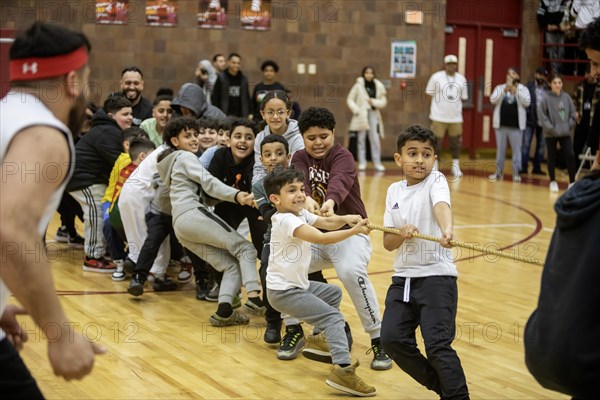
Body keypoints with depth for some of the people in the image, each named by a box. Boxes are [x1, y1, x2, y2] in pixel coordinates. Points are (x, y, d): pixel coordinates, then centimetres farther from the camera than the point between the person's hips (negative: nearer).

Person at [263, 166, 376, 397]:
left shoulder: (300, 214, 8)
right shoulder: (287, 220, -23)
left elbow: (327, 222, 0)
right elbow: (322, 238, -33)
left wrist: (345, 219, -20)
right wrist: (354, 231, -35)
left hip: (297, 284, 10)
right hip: (284, 291, -10)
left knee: (333, 293, 31)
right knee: (334, 317, -18)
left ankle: (320, 338, 41)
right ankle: (342, 369, -30)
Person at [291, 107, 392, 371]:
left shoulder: (342, 157, -11)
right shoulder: (300, 158, 2)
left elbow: (340, 179, -35)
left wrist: (331, 201, -59)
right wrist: (306, 199, -46)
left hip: (348, 232, -5)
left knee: (351, 271, -33)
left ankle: (379, 340, -20)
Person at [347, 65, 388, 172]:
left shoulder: (378, 86, 4)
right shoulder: (358, 85, -2)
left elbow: (383, 102, 7)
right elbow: (350, 99, 2)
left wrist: (373, 101, -10)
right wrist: (356, 109, -11)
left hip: (373, 115, 1)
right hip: (361, 115, -1)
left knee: (375, 139, -3)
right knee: (361, 139, 4)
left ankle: (377, 163, 3)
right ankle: (362, 163, 10)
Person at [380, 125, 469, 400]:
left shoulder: (436, 181, -6)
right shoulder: (394, 191, 9)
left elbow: (441, 206, -30)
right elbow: (388, 243, 9)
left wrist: (446, 230, -51)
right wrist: (402, 233, -14)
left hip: (436, 276, -6)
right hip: (403, 278, 6)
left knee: (437, 344, -13)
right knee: (392, 338, 0)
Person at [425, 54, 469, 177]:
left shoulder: (461, 79, 7)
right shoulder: (436, 77, -3)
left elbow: (464, 97, 14)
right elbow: (430, 94, 2)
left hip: (456, 117, 3)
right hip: (439, 117, -3)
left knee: (456, 143, 7)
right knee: (436, 142, 0)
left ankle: (455, 167, 18)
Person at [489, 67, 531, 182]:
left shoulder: (523, 89, 4)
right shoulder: (500, 88, 8)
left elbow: (527, 102, -8)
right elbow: (492, 100, -5)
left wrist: (516, 91, -17)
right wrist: (504, 90, -17)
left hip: (516, 125, -2)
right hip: (501, 124, 2)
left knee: (516, 149, -2)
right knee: (500, 149, 8)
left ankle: (516, 173, 1)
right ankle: (498, 172, 14)